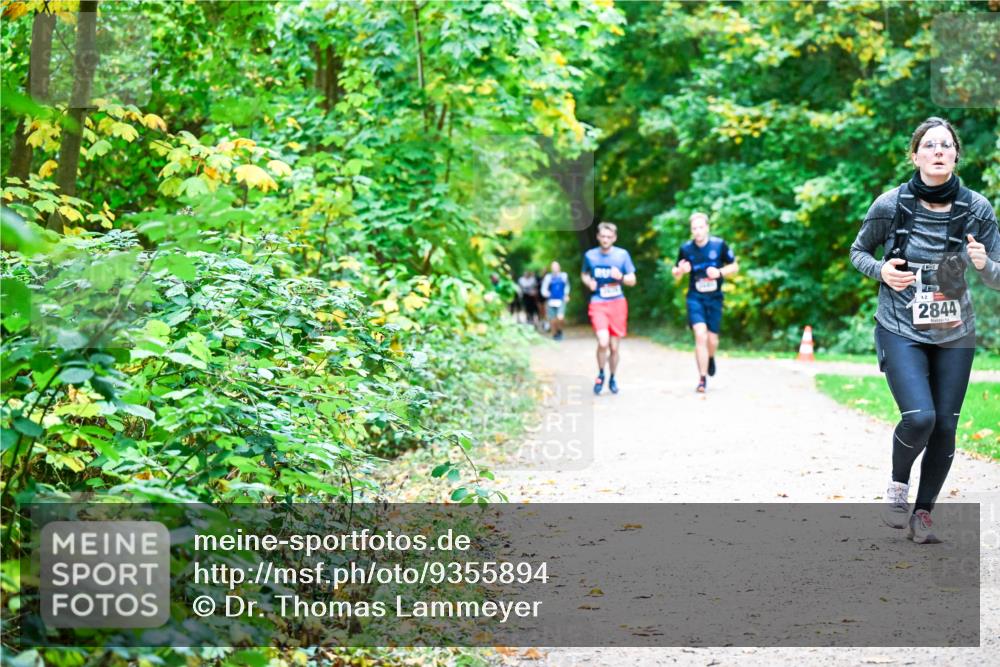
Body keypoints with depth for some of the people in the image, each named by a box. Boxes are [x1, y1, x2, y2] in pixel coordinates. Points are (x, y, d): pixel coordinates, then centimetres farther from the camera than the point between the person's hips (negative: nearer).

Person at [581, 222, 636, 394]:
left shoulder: (622, 254, 1)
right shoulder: (590, 255, 3)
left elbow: (632, 280, 6)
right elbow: (584, 274, 21)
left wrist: (621, 277, -16)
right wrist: (588, 282, -2)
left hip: (618, 303, 1)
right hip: (598, 303, -1)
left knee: (614, 347, 5)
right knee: (603, 342, -21)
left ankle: (612, 378, 28)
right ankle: (601, 374, 4)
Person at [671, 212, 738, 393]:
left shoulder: (719, 245, -6)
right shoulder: (686, 249, -4)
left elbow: (735, 266, 3)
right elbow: (675, 273, 9)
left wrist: (720, 272, -16)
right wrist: (680, 270, -15)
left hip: (714, 298, 1)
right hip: (695, 298, -1)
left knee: (712, 340, 5)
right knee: (700, 336, -17)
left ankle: (710, 358, 43)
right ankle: (702, 379, -9)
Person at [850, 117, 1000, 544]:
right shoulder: (890, 205, -11)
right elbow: (858, 252, 6)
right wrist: (881, 271, -16)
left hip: (954, 334, 3)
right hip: (901, 331, -3)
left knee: (945, 426, 3)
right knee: (919, 417, -20)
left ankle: (924, 512, 23)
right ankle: (897, 484, 11)